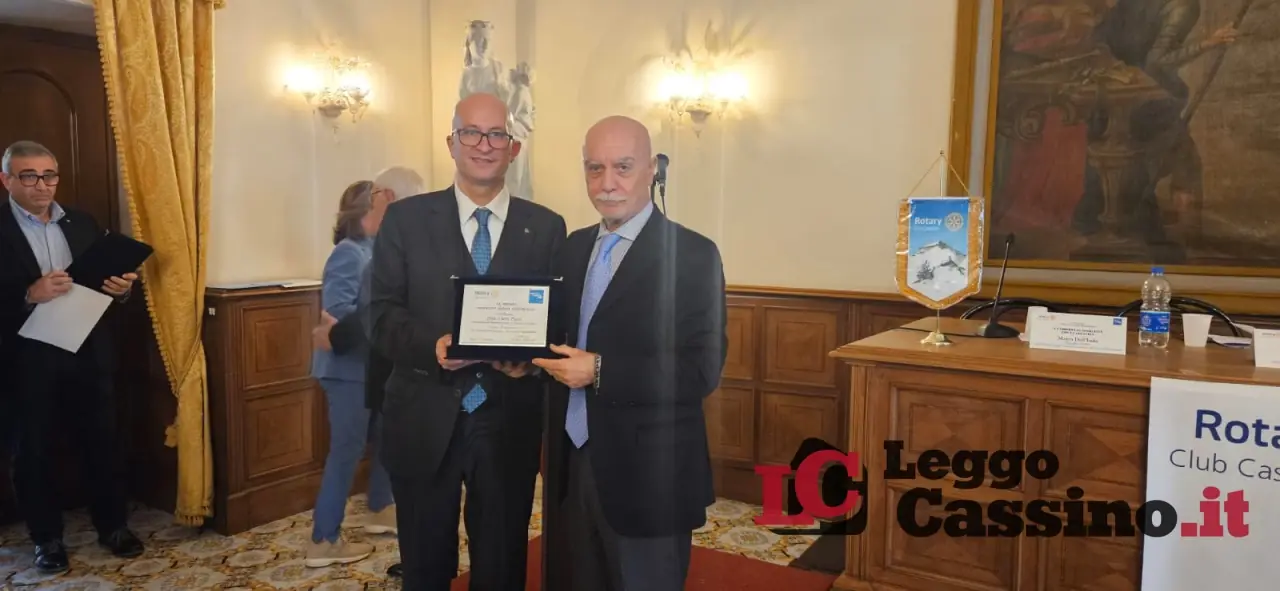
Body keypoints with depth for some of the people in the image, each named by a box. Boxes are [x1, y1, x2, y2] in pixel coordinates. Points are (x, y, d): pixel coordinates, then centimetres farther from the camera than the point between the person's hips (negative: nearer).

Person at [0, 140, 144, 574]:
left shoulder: (82, 223, 9)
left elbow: (106, 280, 12)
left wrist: (121, 288, -9)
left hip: (89, 354, 3)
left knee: (102, 443, 10)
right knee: (36, 450, 10)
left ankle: (113, 526, 25)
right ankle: (47, 538, 25)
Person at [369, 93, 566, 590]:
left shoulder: (546, 228, 3)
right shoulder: (406, 218, 1)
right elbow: (383, 312, -3)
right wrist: (432, 345, -22)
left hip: (509, 424, 1)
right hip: (425, 422, 0)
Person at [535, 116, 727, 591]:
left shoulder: (691, 255, -13)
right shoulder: (572, 248, 8)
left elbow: (701, 371, -19)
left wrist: (601, 372, -23)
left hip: (646, 474, -5)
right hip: (572, 464, 6)